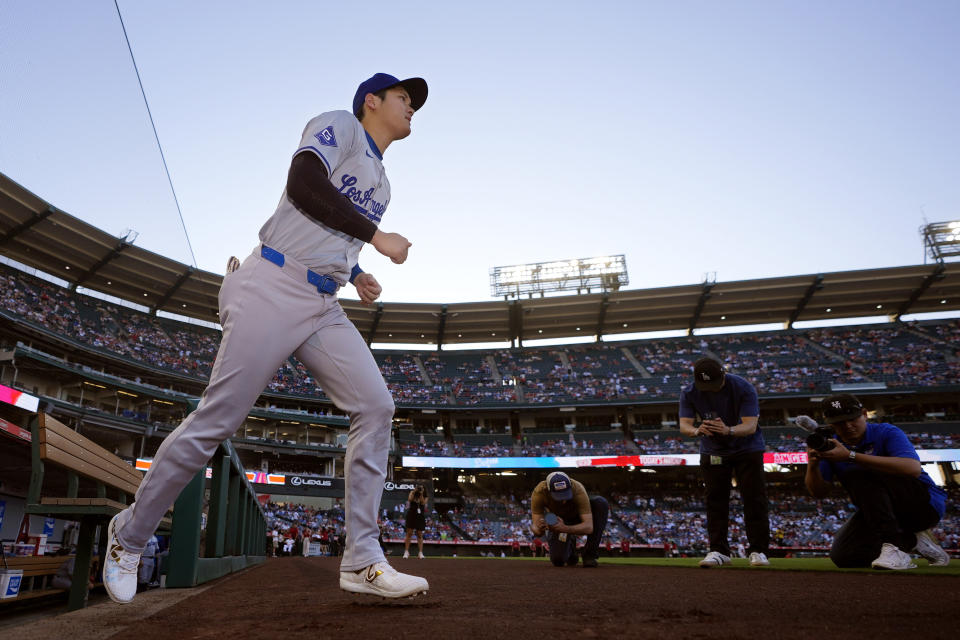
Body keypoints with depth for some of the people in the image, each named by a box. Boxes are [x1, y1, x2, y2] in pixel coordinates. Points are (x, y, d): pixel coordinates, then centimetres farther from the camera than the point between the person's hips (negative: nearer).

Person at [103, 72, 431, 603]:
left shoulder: (380, 179, 25)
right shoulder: (340, 125, 2)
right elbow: (302, 184, -17)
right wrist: (377, 235, -15)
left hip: (323, 309, 8)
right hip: (273, 292, -8)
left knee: (375, 406, -8)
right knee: (216, 421, -7)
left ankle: (361, 560, -5)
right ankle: (129, 536, 16)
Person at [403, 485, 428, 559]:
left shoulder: (424, 496, 8)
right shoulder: (412, 493, 6)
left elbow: (423, 503, -9)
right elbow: (409, 499, -12)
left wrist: (421, 494, -14)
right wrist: (414, 491, -16)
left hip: (420, 517, 1)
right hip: (411, 515, -1)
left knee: (420, 534, 0)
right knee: (409, 533, -4)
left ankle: (420, 553, 0)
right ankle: (406, 552, -1)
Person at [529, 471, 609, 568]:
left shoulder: (578, 490, -38)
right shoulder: (538, 492, -33)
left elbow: (589, 527, -40)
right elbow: (535, 527, -28)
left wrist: (564, 529, -56)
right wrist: (539, 529, -52)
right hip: (559, 520, 0)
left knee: (601, 503, -33)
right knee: (558, 560, -24)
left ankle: (590, 554, -17)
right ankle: (570, 546, 15)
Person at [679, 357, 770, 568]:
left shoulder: (743, 388, -23)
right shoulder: (689, 393, -15)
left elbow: (751, 426, -29)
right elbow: (684, 425, -20)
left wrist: (728, 430, -50)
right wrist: (697, 431, -45)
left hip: (747, 449, -2)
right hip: (712, 452, 2)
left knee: (754, 499, -2)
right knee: (715, 501, 0)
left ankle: (758, 550, 8)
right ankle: (718, 551, 7)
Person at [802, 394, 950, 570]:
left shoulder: (886, 432, -14)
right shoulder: (829, 445, -1)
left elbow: (913, 468, -35)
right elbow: (818, 492, -7)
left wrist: (851, 456, -40)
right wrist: (812, 465, -30)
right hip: (876, 514, 6)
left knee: (858, 476, -29)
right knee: (842, 556, -15)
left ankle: (893, 544, -26)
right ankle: (911, 541, 3)